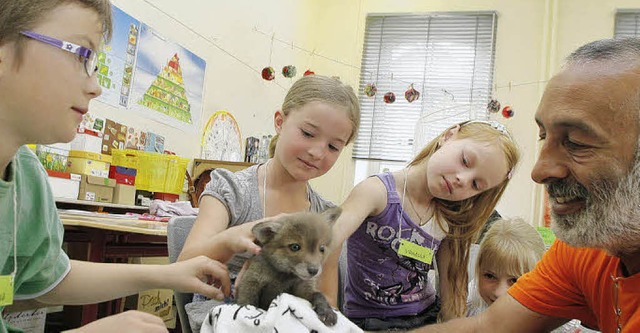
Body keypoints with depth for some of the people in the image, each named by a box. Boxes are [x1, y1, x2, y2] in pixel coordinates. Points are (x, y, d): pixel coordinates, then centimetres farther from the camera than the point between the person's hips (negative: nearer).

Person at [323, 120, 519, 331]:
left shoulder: (448, 223, -2)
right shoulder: (377, 192, -17)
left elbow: (450, 292, 3)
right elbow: (331, 237, -34)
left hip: (425, 318, 5)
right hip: (365, 320, -4)